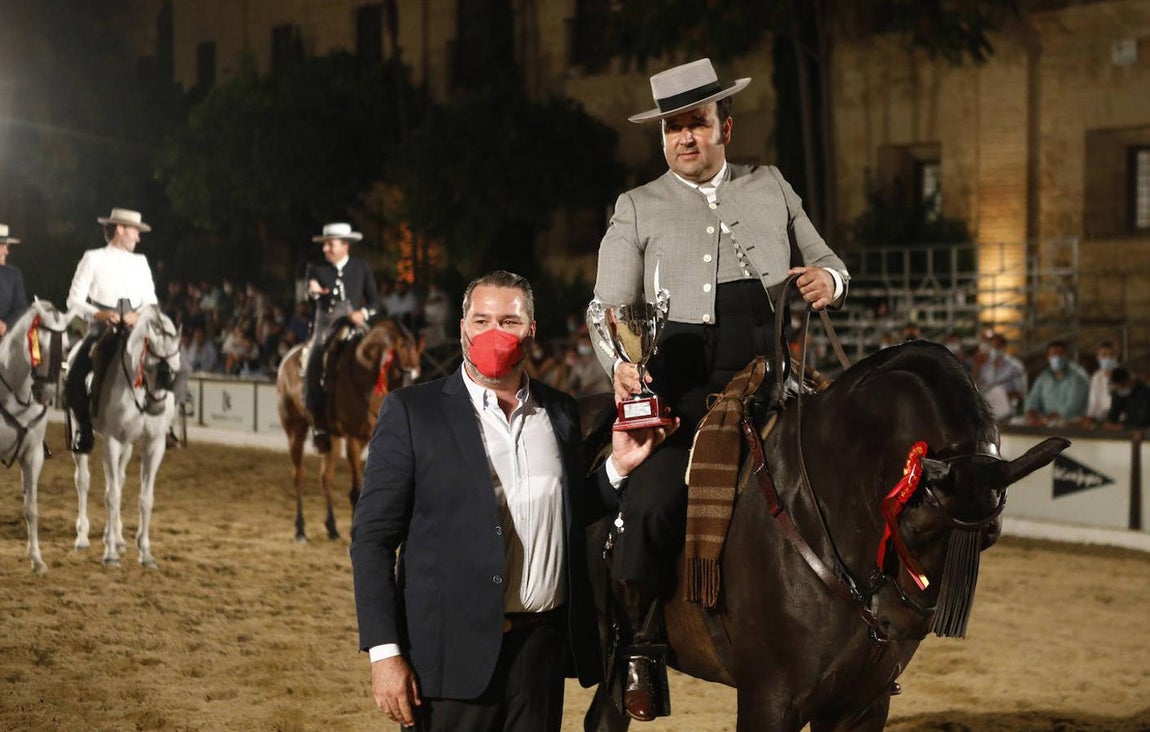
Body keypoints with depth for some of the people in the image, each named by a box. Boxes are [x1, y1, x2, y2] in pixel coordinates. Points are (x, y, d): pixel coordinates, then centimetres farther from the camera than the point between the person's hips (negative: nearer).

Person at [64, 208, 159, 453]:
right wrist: (98, 314, -20)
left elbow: (151, 301, 10)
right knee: (73, 379, -22)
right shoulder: (93, 259, 2)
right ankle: (84, 428, 0)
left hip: (134, 330, 3)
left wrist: (139, 315, -13)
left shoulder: (140, 262, 15)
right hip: (101, 330, -3)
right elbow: (74, 300, -2)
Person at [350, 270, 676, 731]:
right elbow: (372, 537, -5)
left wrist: (618, 466, 5)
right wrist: (384, 653, -11)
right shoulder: (411, 412, -2)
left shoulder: (559, 412, 11)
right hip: (456, 650, -4)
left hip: (542, 644, 4)